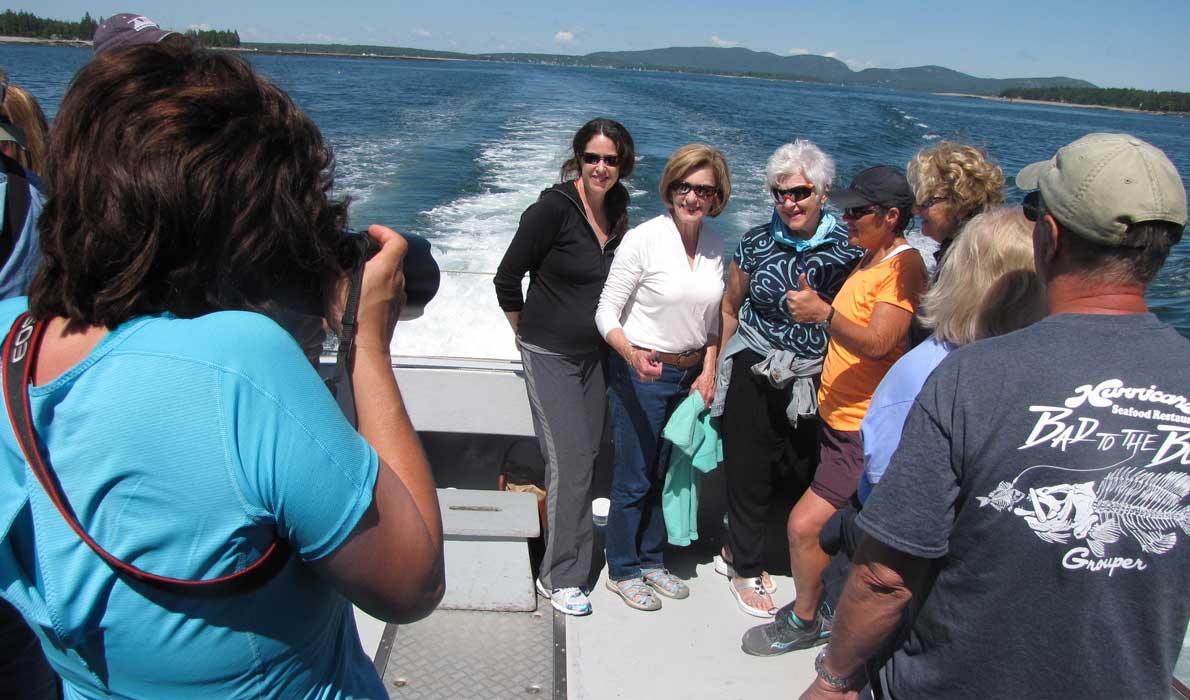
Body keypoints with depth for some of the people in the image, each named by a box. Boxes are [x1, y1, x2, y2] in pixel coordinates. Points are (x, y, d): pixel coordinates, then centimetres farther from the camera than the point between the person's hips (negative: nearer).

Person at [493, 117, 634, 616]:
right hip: (551, 355, -6)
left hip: (596, 353, 7)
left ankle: (568, 554, 32)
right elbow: (506, 279, -12)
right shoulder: (554, 209, -18)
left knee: (585, 457, 14)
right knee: (569, 462, -8)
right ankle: (559, 577, 8)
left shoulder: (618, 210, 3)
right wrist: (526, 332, 0)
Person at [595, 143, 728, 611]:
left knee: (668, 475, 17)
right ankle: (623, 571, 25)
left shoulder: (715, 245, 2)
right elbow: (606, 313, -13)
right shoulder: (643, 239, -16)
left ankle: (651, 560, 36)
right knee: (633, 480, 5)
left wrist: (708, 371, 4)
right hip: (640, 375, -6)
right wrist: (633, 356, -30)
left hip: (690, 375, 6)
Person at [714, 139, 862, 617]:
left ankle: (738, 550, 35)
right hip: (755, 376, -1)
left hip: (815, 382, 1)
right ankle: (745, 569, 31)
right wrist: (720, 371, 9)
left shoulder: (847, 248, -4)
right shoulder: (756, 243, -3)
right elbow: (730, 308, 7)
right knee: (750, 475, 8)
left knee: (807, 475, 10)